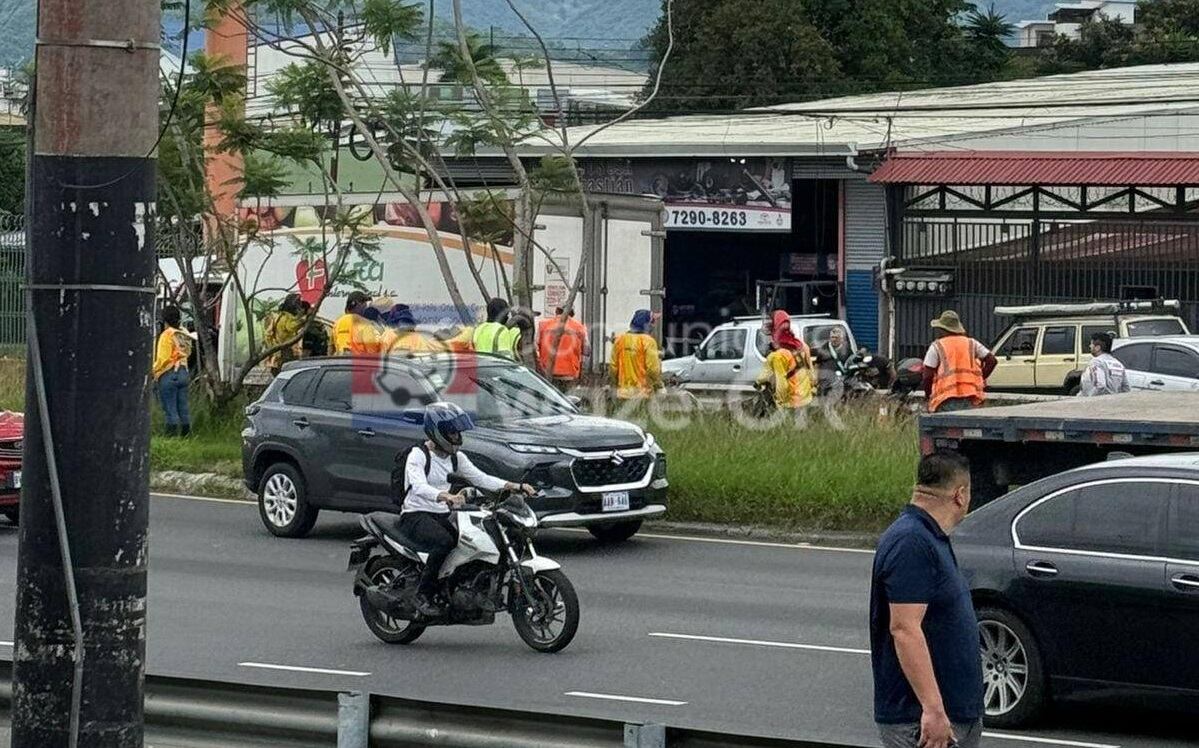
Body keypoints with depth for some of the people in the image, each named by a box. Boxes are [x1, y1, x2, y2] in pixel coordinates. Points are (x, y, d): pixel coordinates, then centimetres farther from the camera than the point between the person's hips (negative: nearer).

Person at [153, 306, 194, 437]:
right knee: (183, 406, 10)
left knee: (170, 408, -4)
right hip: (183, 372, 7)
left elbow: (163, 358, -17)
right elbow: (187, 353, 10)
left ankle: (172, 433, -5)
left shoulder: (167, 335, -12)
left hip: (169, 374, -7)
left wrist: (154, 370, -8)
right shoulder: (184, 335, 9)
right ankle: (186, 432, 11)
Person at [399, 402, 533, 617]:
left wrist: (515, 486, -9)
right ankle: (423, 595, -27)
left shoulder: (456, 458, 13)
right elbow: (419, 486, -29)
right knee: (444, 541, -36)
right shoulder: (417, 456, -11)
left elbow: (481, 478, 6)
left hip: (442, 516, 8)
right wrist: (445, 497, -49)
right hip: (416, 516, -8)